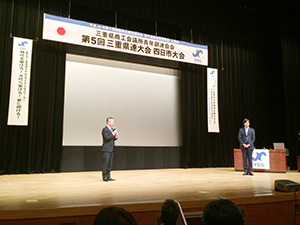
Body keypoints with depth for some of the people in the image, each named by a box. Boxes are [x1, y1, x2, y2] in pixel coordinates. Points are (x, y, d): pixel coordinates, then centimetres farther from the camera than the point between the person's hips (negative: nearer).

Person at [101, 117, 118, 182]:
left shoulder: (112, 129, 16)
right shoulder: (105, 129, -10)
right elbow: (107, 138, -22)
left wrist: (115, 137, 0)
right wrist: (113, 134, -17)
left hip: (111, 149, 8)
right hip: (106, 149, -8)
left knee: (110, 163, 9)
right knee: (106, 162, -6)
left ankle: (108, 176, 15)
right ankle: (104, 177, 1)